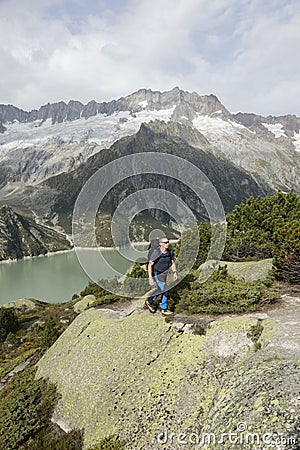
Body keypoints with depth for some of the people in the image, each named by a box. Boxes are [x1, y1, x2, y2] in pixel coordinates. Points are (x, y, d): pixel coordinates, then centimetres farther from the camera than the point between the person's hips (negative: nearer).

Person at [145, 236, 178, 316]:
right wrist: (150, 278, -24)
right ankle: (164, 309, 4)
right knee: (164, 290, -10)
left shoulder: (170, 252, -7)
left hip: (164, 273, 7)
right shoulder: (156, 252, -24)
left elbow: (172, 263, 8)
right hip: (157, 274, -7)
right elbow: (150, 265, -20)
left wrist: (174, 272, -5)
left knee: (159, 290, 21)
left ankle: (149, 302, 43)